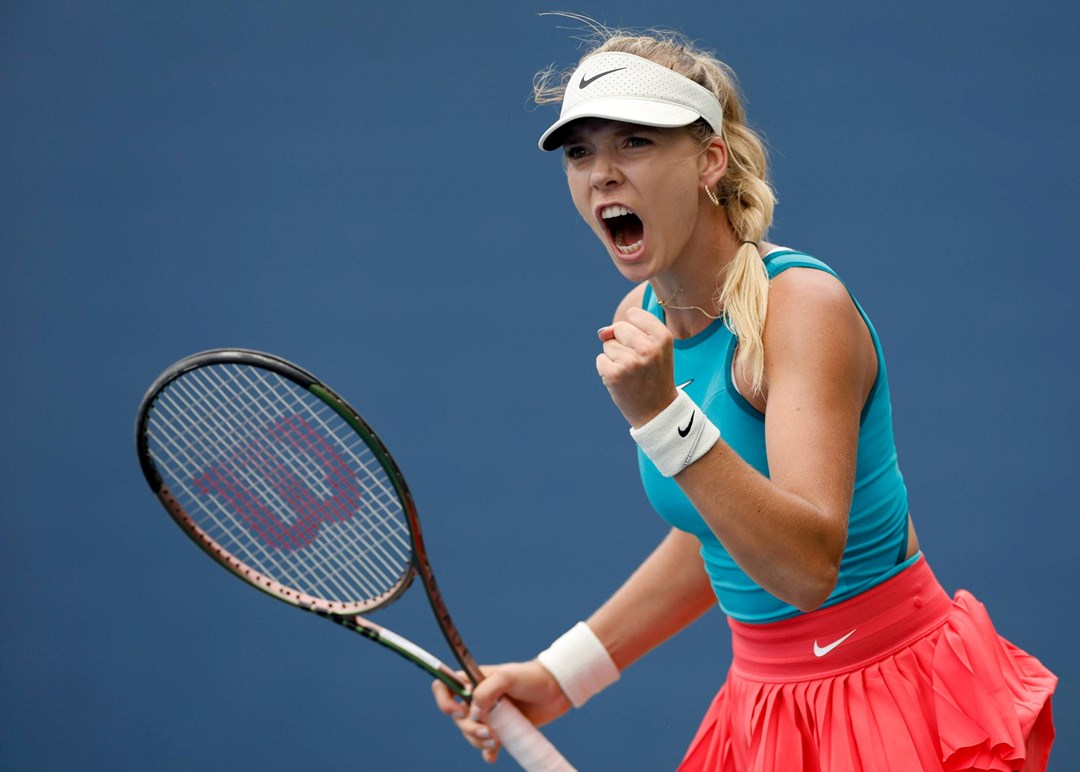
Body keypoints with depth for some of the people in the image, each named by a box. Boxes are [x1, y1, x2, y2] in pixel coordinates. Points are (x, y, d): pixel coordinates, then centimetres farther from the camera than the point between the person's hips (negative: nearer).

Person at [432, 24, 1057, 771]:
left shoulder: (802, 303, -20)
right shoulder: (639, 320, 2)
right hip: (762, 703, 7)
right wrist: (558, 677, 10)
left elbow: (808, 567, -30)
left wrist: (662, 415, -37)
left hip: (893, 704, -7)